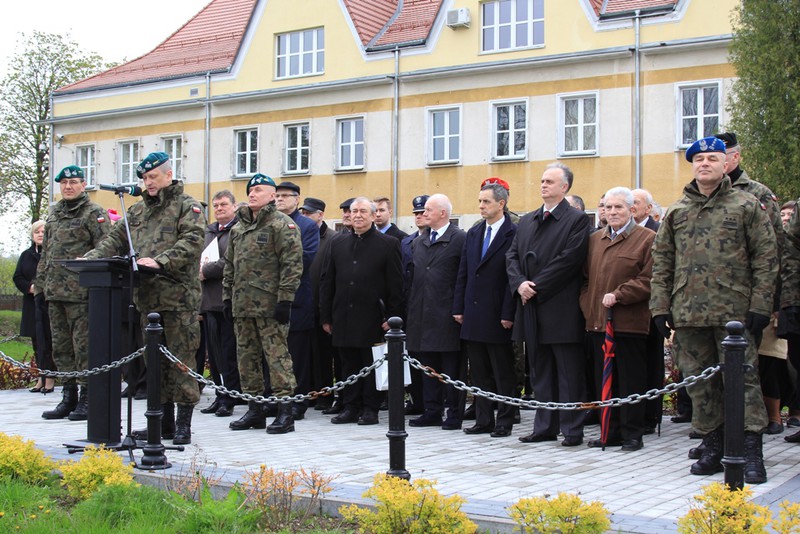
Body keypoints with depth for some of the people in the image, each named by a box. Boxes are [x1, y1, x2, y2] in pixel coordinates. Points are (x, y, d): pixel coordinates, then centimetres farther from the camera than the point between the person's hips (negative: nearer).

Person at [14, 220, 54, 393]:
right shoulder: (26, 255, 14)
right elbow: (18, 277, 11)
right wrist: (30, 287, -7)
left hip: (49, 303, -5)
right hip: (32, 305, 6)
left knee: (47, 340, -6)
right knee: (36, 341, 8)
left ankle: (49, 378, -1)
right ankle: (42, 377, 14)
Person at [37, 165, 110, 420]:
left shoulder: (94, 213, -5)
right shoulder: (54, 213, 18)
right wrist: (41, 282, 17)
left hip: (80, 293, -8)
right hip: (55, 292, 8)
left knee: (84, 346, -4)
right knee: (61, 346, 11)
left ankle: (87, 399, 2)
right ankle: (69, 397, 20)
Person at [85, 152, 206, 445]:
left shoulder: (188, 206, -2)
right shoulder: (138, 210, 20)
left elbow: (192, 242, -15)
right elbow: (116, 239, 18)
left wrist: (160, 261, -27)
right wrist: (92, 257, -1)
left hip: (179, 297, -7)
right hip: (147, 297, 7)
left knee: (181, 359, -4)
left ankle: (183, 424, 2)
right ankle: (164, 421, 20)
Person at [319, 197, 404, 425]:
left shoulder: (388, 244, -1)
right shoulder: (338, 242, 11)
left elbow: (395, 285, -3)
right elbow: (327, 281, 13)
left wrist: (392, 317, -9)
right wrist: (326, 316, 8)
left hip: (372, 318, -4)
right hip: (344, 317, 4)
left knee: (372, 366, 2)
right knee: (349, 364, 9)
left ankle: (370, 409, 12)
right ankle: (351, 407, 18)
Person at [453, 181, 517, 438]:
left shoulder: (514, 234, -8)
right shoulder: (473, 234, 13)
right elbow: (463, 274, 14)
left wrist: (508, 314, -15)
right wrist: (458, 308, 8)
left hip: (497, 317, -6)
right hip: (473, 316, 6)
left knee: (503, 374, 3)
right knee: (479, 373, 11)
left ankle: (504, 422, 10)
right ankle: (483, 420, 18)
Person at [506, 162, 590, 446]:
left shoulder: (576, 220, -4)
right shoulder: (526, 221, 17)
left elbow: (569, 260, -13)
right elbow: (512, 255, 12)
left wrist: (536, 287, -14)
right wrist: (520, 283, -7)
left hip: (561, 309, -6)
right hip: (531, 308, 6)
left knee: (569, 372, -1)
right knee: (540, 371, 11)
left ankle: (572, 430, 6)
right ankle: (545, 427, 19)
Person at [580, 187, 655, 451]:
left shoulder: (647, 238, -2)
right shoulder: (594, 240, 17)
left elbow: (649, 280, -10)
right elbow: (586, 277, 21)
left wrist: (618, 295, -16)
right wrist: (587, 305, 7)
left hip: (629, 323, -6)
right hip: (597, 321, 6)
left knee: (630, 381, -1)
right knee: (604, 381, 9)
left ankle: (632, 434, 8)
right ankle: (611, 432, 17)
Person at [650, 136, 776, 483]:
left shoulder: (747, 206, 4)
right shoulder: (676, 212, 13)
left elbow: (765, 258, 1)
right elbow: (662, 262, 13)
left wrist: (760, 306, -7)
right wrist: (660, 307, 5)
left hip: (733, 311, -3)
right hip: (688, 313, 4)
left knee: (741, 378, -4)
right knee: (699, 382, 7)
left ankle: (751, 452, 0)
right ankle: (712, 447, 17)